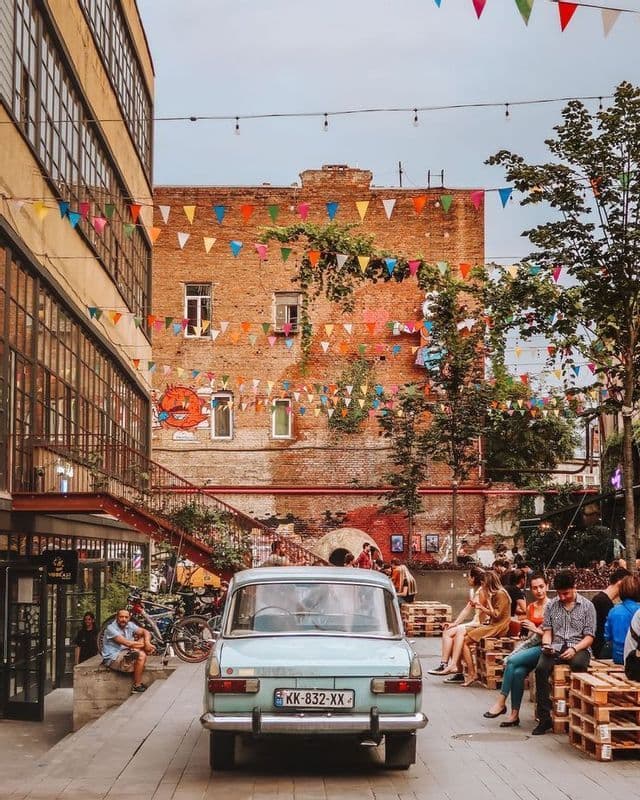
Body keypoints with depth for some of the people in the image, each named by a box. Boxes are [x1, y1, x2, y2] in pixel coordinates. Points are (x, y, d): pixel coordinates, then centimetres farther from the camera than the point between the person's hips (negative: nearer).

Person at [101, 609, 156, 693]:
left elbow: (146, 632, -1)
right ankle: (137, 686, -17)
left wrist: (147, 642, -23)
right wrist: (145, 645, -17)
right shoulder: (111, 628, -18)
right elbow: (127, 643, -24)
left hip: (125, 654, 8)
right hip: (112, 660, -8)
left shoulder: (129, 625, 3)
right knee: (141, 655, -27)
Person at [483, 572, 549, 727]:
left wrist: (536, 630, -16)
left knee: (512, 661, -26)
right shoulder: (530, 607, 15)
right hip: (531, 645, 5)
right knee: (518, 671, -25)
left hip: (544, 648, -5)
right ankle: (514, 715, -22)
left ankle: (501, 702, -19)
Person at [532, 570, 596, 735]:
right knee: (541, 668, -29)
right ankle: (544, 718, -25)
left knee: (578, 665, -38)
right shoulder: (551, 605, 13)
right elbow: (547, 630, 14)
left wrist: (574, 649, -17)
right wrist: (547, 644, -9)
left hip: (579, 648, -2)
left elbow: (589, 637, 0)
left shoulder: (587, 606, 4)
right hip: (556, 648, 3)